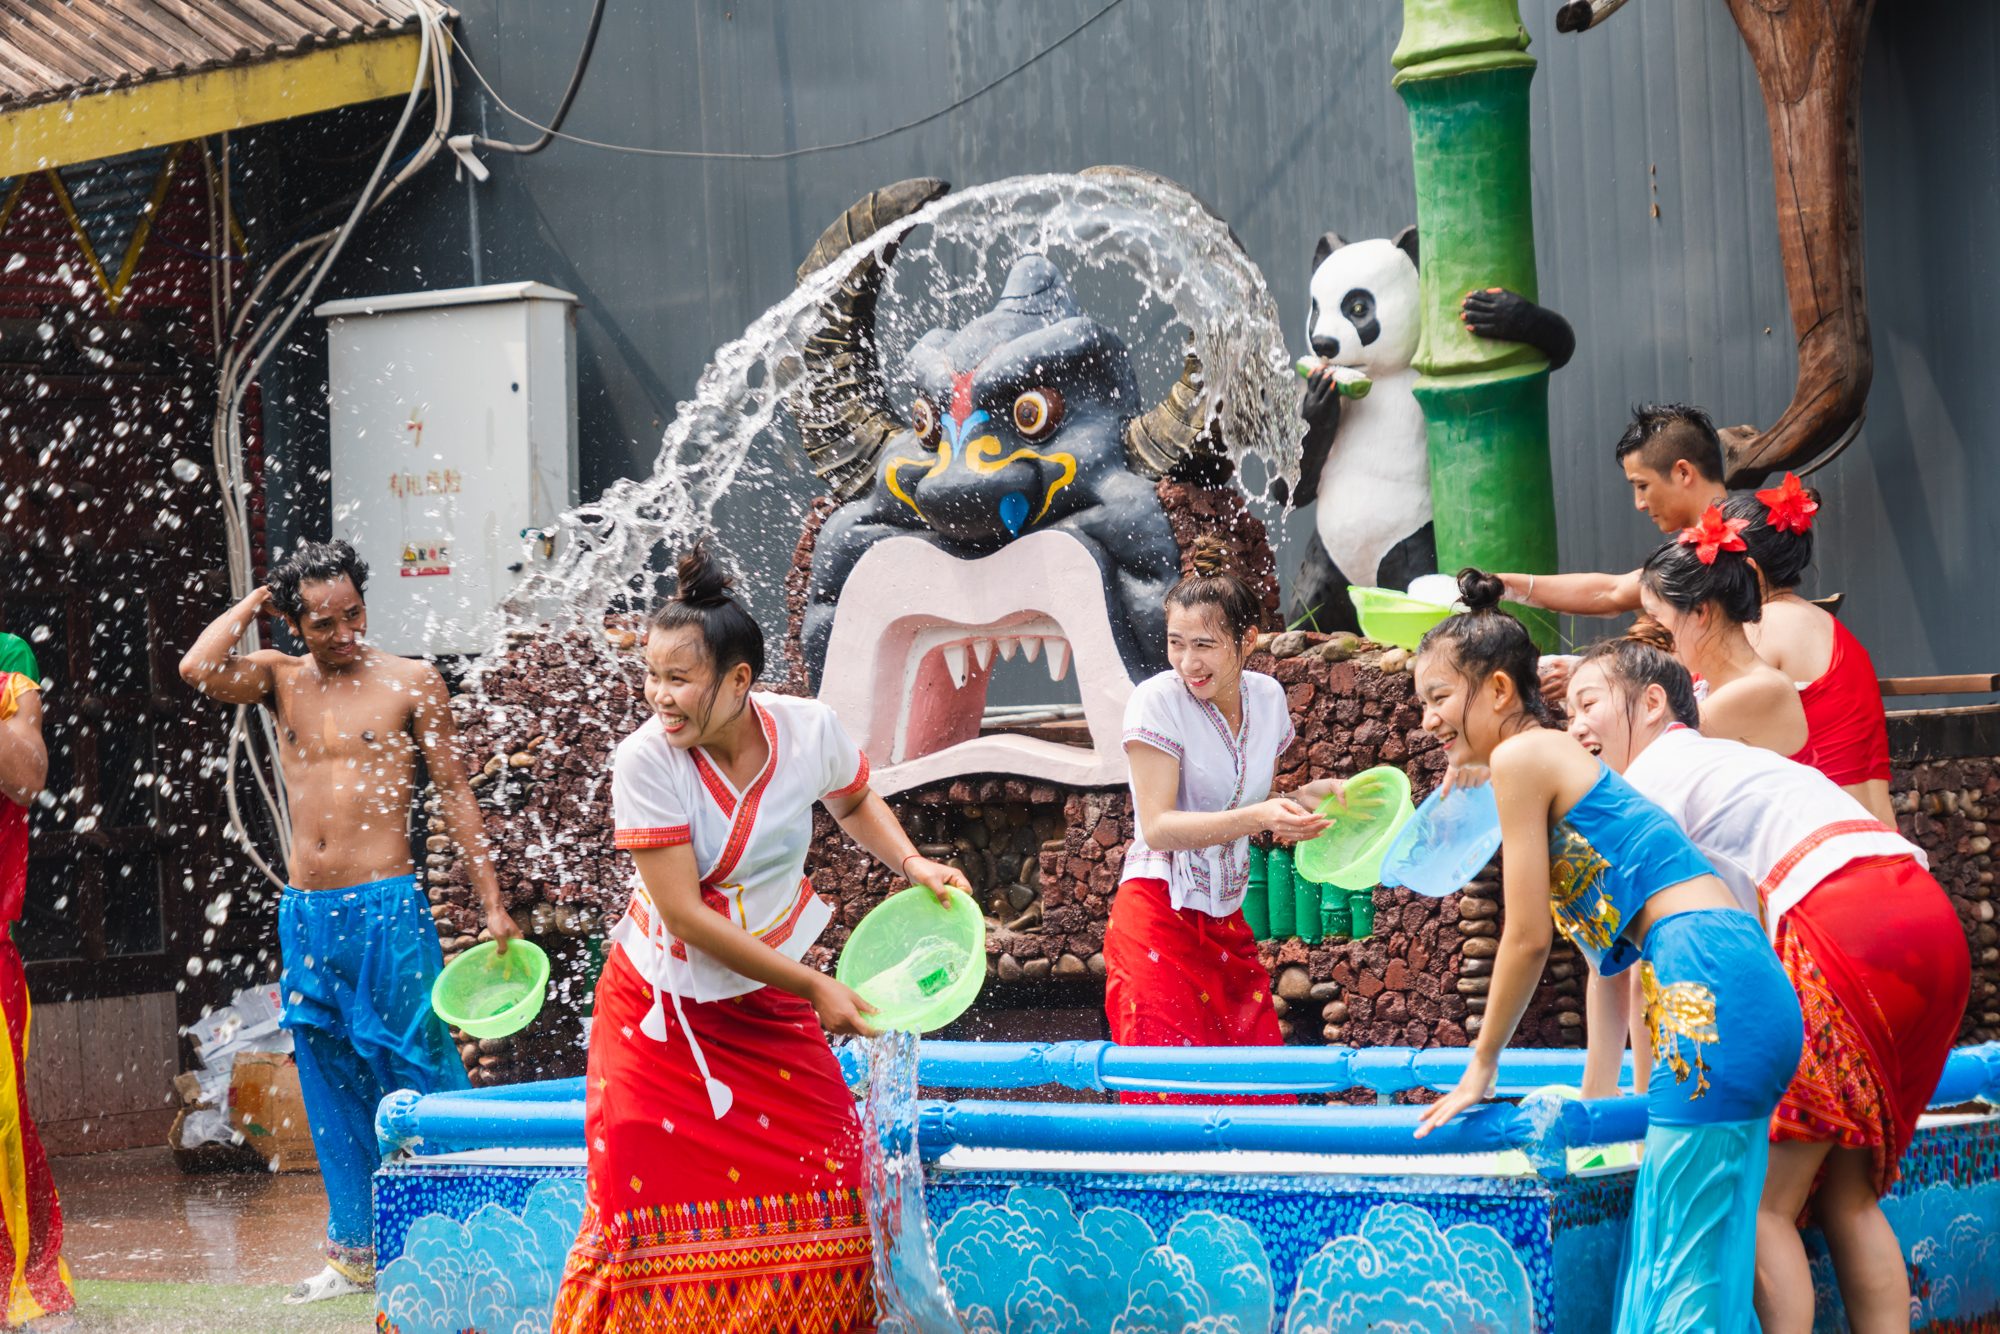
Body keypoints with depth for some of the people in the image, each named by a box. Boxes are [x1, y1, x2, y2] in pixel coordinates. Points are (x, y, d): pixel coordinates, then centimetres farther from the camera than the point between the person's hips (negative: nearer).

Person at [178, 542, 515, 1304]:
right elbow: (197, 671, -10)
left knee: (418, 1073, -6)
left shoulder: (410, 683, 0)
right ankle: (354, 1255, 17)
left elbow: (456, 797, 1)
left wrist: (492, 904, -2)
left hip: (385, 906, -4)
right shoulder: (280, 679, 9)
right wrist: (253, 602, 1)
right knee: (332, 1090, 9)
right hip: (304, 912, 4)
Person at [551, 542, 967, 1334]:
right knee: (657, 1204, -6)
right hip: (664, 1012, -3)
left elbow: (853, 800, 14)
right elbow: (685, 917, -23)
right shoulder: (645, 762, -22)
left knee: (820, 1188, 1)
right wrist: (814, 987, -21)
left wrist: (911, 864, -5)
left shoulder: (808, 730, -12)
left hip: (769, 1004, 3)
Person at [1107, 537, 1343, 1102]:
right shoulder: (1158, 701, -10)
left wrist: (1316, 794, 0)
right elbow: (1158, 827, -17)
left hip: (1227, 921, 6)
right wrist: (1258, 816, -26)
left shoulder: (1266, 697, 7)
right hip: (1159, 916, -6)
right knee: (1173, 1094, -12)